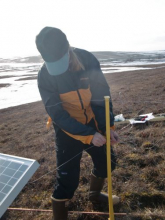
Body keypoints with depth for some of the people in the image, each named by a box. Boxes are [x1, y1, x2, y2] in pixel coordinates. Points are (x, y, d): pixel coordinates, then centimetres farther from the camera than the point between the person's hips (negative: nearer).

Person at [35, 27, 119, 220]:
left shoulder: (87, 59, -14)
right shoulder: (45, 75, -20)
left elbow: (102, 94, -8)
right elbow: (57, 114, -21)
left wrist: (108, 126, -14)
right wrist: (89, 135, -27)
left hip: (93, 124, 4)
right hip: (67, 131, -4)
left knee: (106, 161, 18)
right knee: (67, 180, -5)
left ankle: (94, 195, 46)